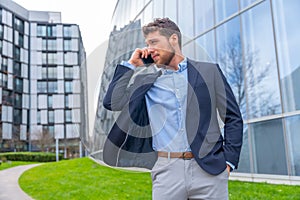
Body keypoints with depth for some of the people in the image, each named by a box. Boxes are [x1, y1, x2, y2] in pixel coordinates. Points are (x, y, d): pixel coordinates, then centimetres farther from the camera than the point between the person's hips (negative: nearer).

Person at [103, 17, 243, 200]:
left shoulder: (209, 71, 6)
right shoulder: (147, 78, 11)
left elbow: (233, 118, 6)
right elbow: (112, 102, 4)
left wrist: (229, 161, -2)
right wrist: (131, 65, 6)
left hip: (209, 168, -1)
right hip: (167, 169, 1)